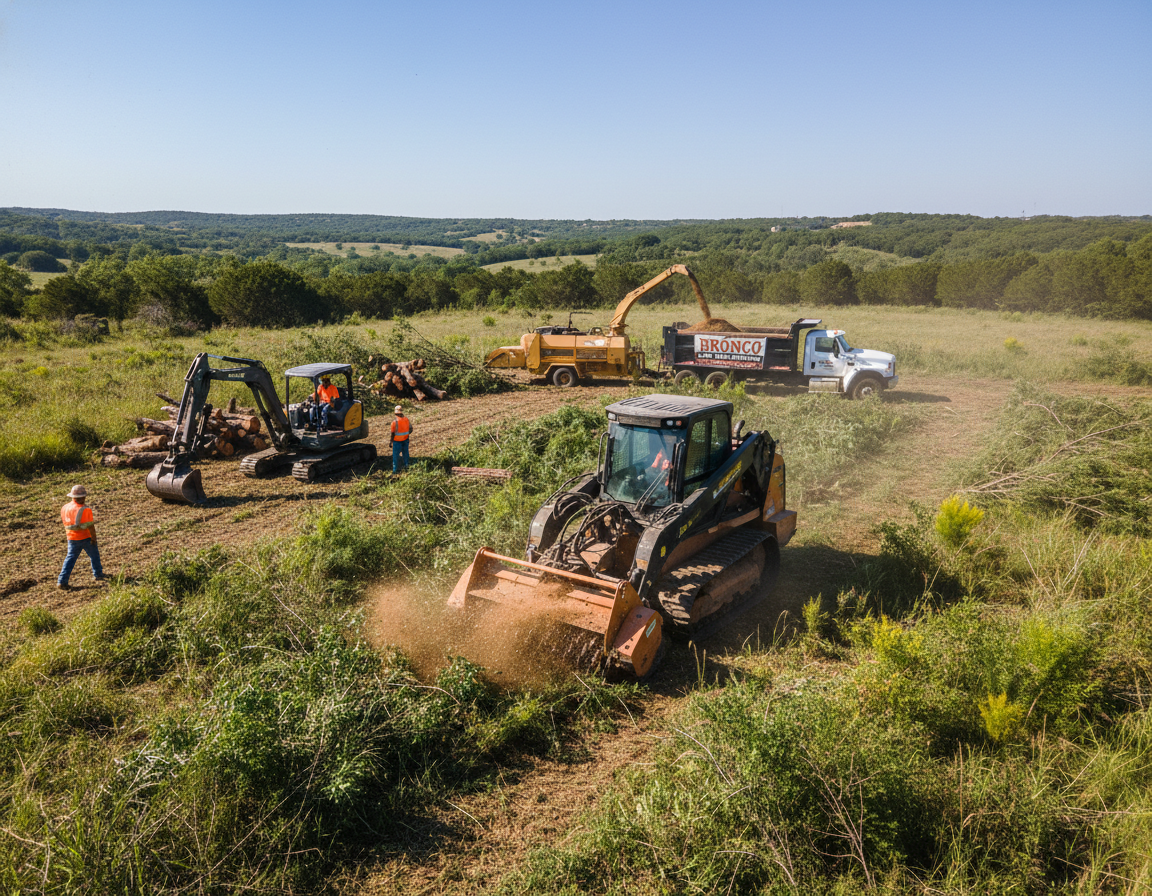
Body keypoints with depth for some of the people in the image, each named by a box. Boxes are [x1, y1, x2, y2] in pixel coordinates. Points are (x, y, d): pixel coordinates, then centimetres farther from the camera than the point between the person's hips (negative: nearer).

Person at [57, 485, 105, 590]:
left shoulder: (64, 508, -2)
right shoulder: (85, 510, -22)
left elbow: (64, 522, 10)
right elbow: (90, 526, -21)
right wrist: (94, 538, -11)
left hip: (72, 538, 5)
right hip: (86, 537, -5)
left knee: (70, 558, 12)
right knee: (94, 555, 17)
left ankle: (62, 581, 7)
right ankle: (98, 574, 32)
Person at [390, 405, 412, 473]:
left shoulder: (395, 422, -20)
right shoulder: (407, 419, -5)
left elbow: (393, 433, -17)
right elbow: (411, 429, 5)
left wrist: (391, 442, -6)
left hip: (397, 440, -5)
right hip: (405, 439, 5)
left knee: (396, 455, 7)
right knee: (405, 452, 21)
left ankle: (396, 469, 12)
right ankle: (406, 465, 32)